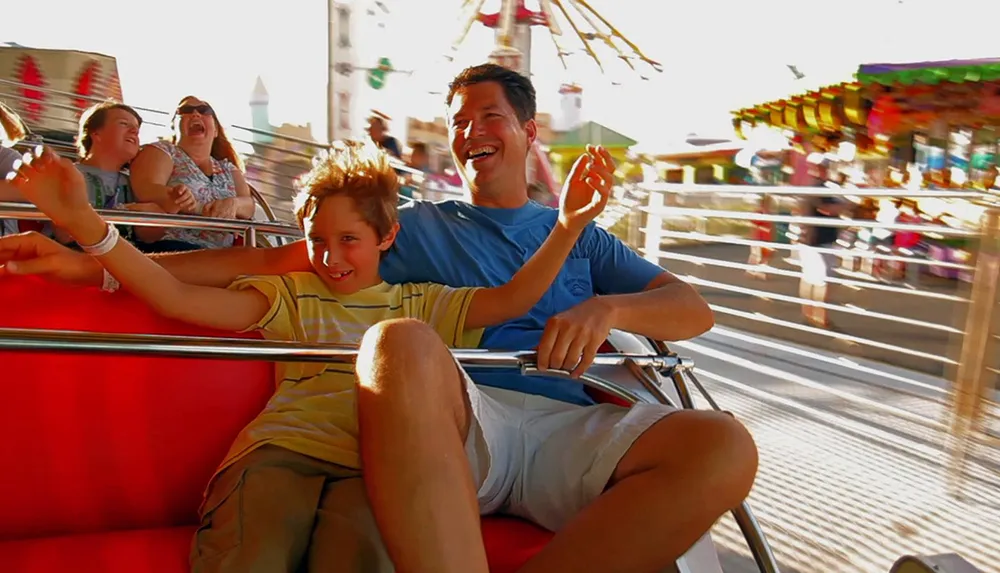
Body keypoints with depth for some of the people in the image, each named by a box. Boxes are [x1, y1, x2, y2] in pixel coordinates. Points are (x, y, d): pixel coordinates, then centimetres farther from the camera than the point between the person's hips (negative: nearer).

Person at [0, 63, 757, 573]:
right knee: (400, 344, -36)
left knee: (724, 447, -27)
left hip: (567, 427, 3)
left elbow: (694, 308, 17)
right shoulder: (416, 228, 20)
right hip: (455, 433, -2)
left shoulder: (576, 235, 24)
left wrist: (609, 308, -6)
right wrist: (99, 263, 3)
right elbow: (273, 259, 12)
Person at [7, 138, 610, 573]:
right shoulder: (291, 296, 20)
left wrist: (568, 227, 4)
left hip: (371, 469, 0)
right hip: (281, 453, 0)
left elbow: (510, 300, 14)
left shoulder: (420, 305, 23)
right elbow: (176, 297, 8)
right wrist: (82, 220, -3)